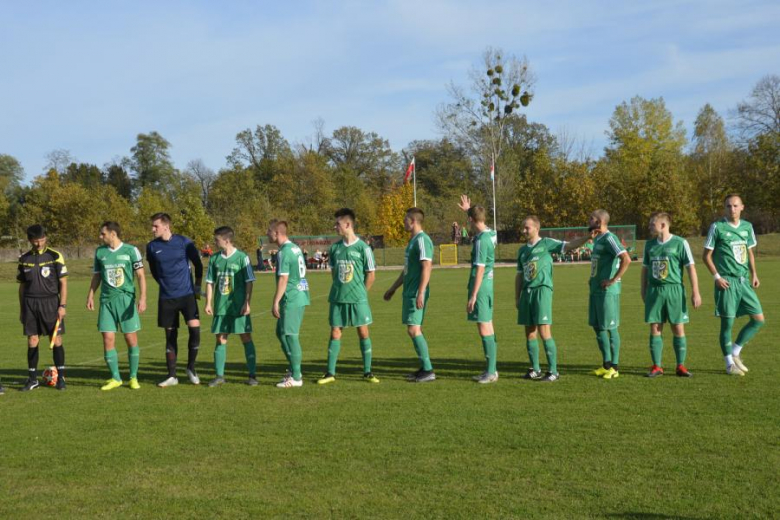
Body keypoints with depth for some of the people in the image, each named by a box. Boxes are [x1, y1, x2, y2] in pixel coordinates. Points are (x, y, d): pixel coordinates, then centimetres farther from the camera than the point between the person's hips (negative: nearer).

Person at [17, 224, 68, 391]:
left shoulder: (55, 256, -2)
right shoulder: (24, 259, 8)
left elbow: (63, 283, -1)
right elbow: (22, 286, 15)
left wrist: (62, 305, -8)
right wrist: (22, 309, 13)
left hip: (50, 302, -3)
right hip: (30, 303, 3)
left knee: (56, 340, -2)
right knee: (32, 341, 3)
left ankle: (61, 377, 7)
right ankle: (32, 379, 11)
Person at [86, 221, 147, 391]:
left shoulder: (131, 250, -3)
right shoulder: (100, 252, 9)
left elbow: (140, 275, -4)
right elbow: (97, 275, 18)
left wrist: (143, 298, -13)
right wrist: (91, 295, 8)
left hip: (126, 299, -3)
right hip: (106, 300, 3)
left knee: (131, 339, 0)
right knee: (108, 339, -2)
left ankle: (133, 377, 14)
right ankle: (115, 378, 10)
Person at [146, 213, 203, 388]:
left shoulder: (183, 242, -6)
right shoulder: (152, 247, 0)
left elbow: (198, 264, 6)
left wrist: (197, 286, 9)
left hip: (187, 294, -2)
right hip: (166, 298, 2)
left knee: (194, 329, -15)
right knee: (170, 336, 5)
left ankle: (191, 368, 5)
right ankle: (172, 376, 13)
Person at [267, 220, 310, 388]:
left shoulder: (284, 252, -15)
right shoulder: (295, 248, 14)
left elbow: (283, 279, -19)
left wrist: (275, 302, -17)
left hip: (291, 299, -10)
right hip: (301, 297, 10)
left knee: (290, 336, -4)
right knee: (281, 332, 17)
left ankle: (296, 377, 1)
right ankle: (294, 370, 22)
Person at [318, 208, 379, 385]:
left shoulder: (362, 248, -8)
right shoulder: (335, 248, 6)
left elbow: (371, 275, -2)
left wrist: (360, 293, 1)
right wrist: (340, 289, 9)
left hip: (358, 299, -4)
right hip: (337, 298, 4)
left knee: (363, 332, 1)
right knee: (335, 333, 4)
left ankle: (367, 372, 12)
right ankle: (330, 373, 10)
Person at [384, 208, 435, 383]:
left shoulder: (422, 240, -14)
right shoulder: (412, 240, 17)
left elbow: (427, 267, -21)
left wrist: (421, 293, -27)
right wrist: (393, 288, 30)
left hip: (416, 293, -10)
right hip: (409, 292, 10)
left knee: (413, 330, -11)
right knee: (415, 330, 10)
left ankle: (428, 371, -8)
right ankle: (424, 368, 15)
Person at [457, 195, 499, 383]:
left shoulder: (481, 240, -18)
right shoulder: (490, 233, 8)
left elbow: (480, 269, -20)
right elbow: (480, 223, 36)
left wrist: (473, 296, -19)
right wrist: (468, 209, 38)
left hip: (481, 286, -9)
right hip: (488, 283, 9)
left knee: (484, 328, -7)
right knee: (487, 327, 12)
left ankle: (491, 372, -6)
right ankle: (491, 370, 18)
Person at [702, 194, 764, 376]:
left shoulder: (747, 227, 10)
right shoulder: (717, 227, -5)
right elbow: (707, 255, -3)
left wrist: (754, 274, 8)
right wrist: (717, 277, -12)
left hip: (744, 281, 5)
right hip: (726, 282, -5)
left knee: (759, 319, 0)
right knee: (727, 323, -1)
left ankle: (735, 352, 15)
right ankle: (730, 364, 10)